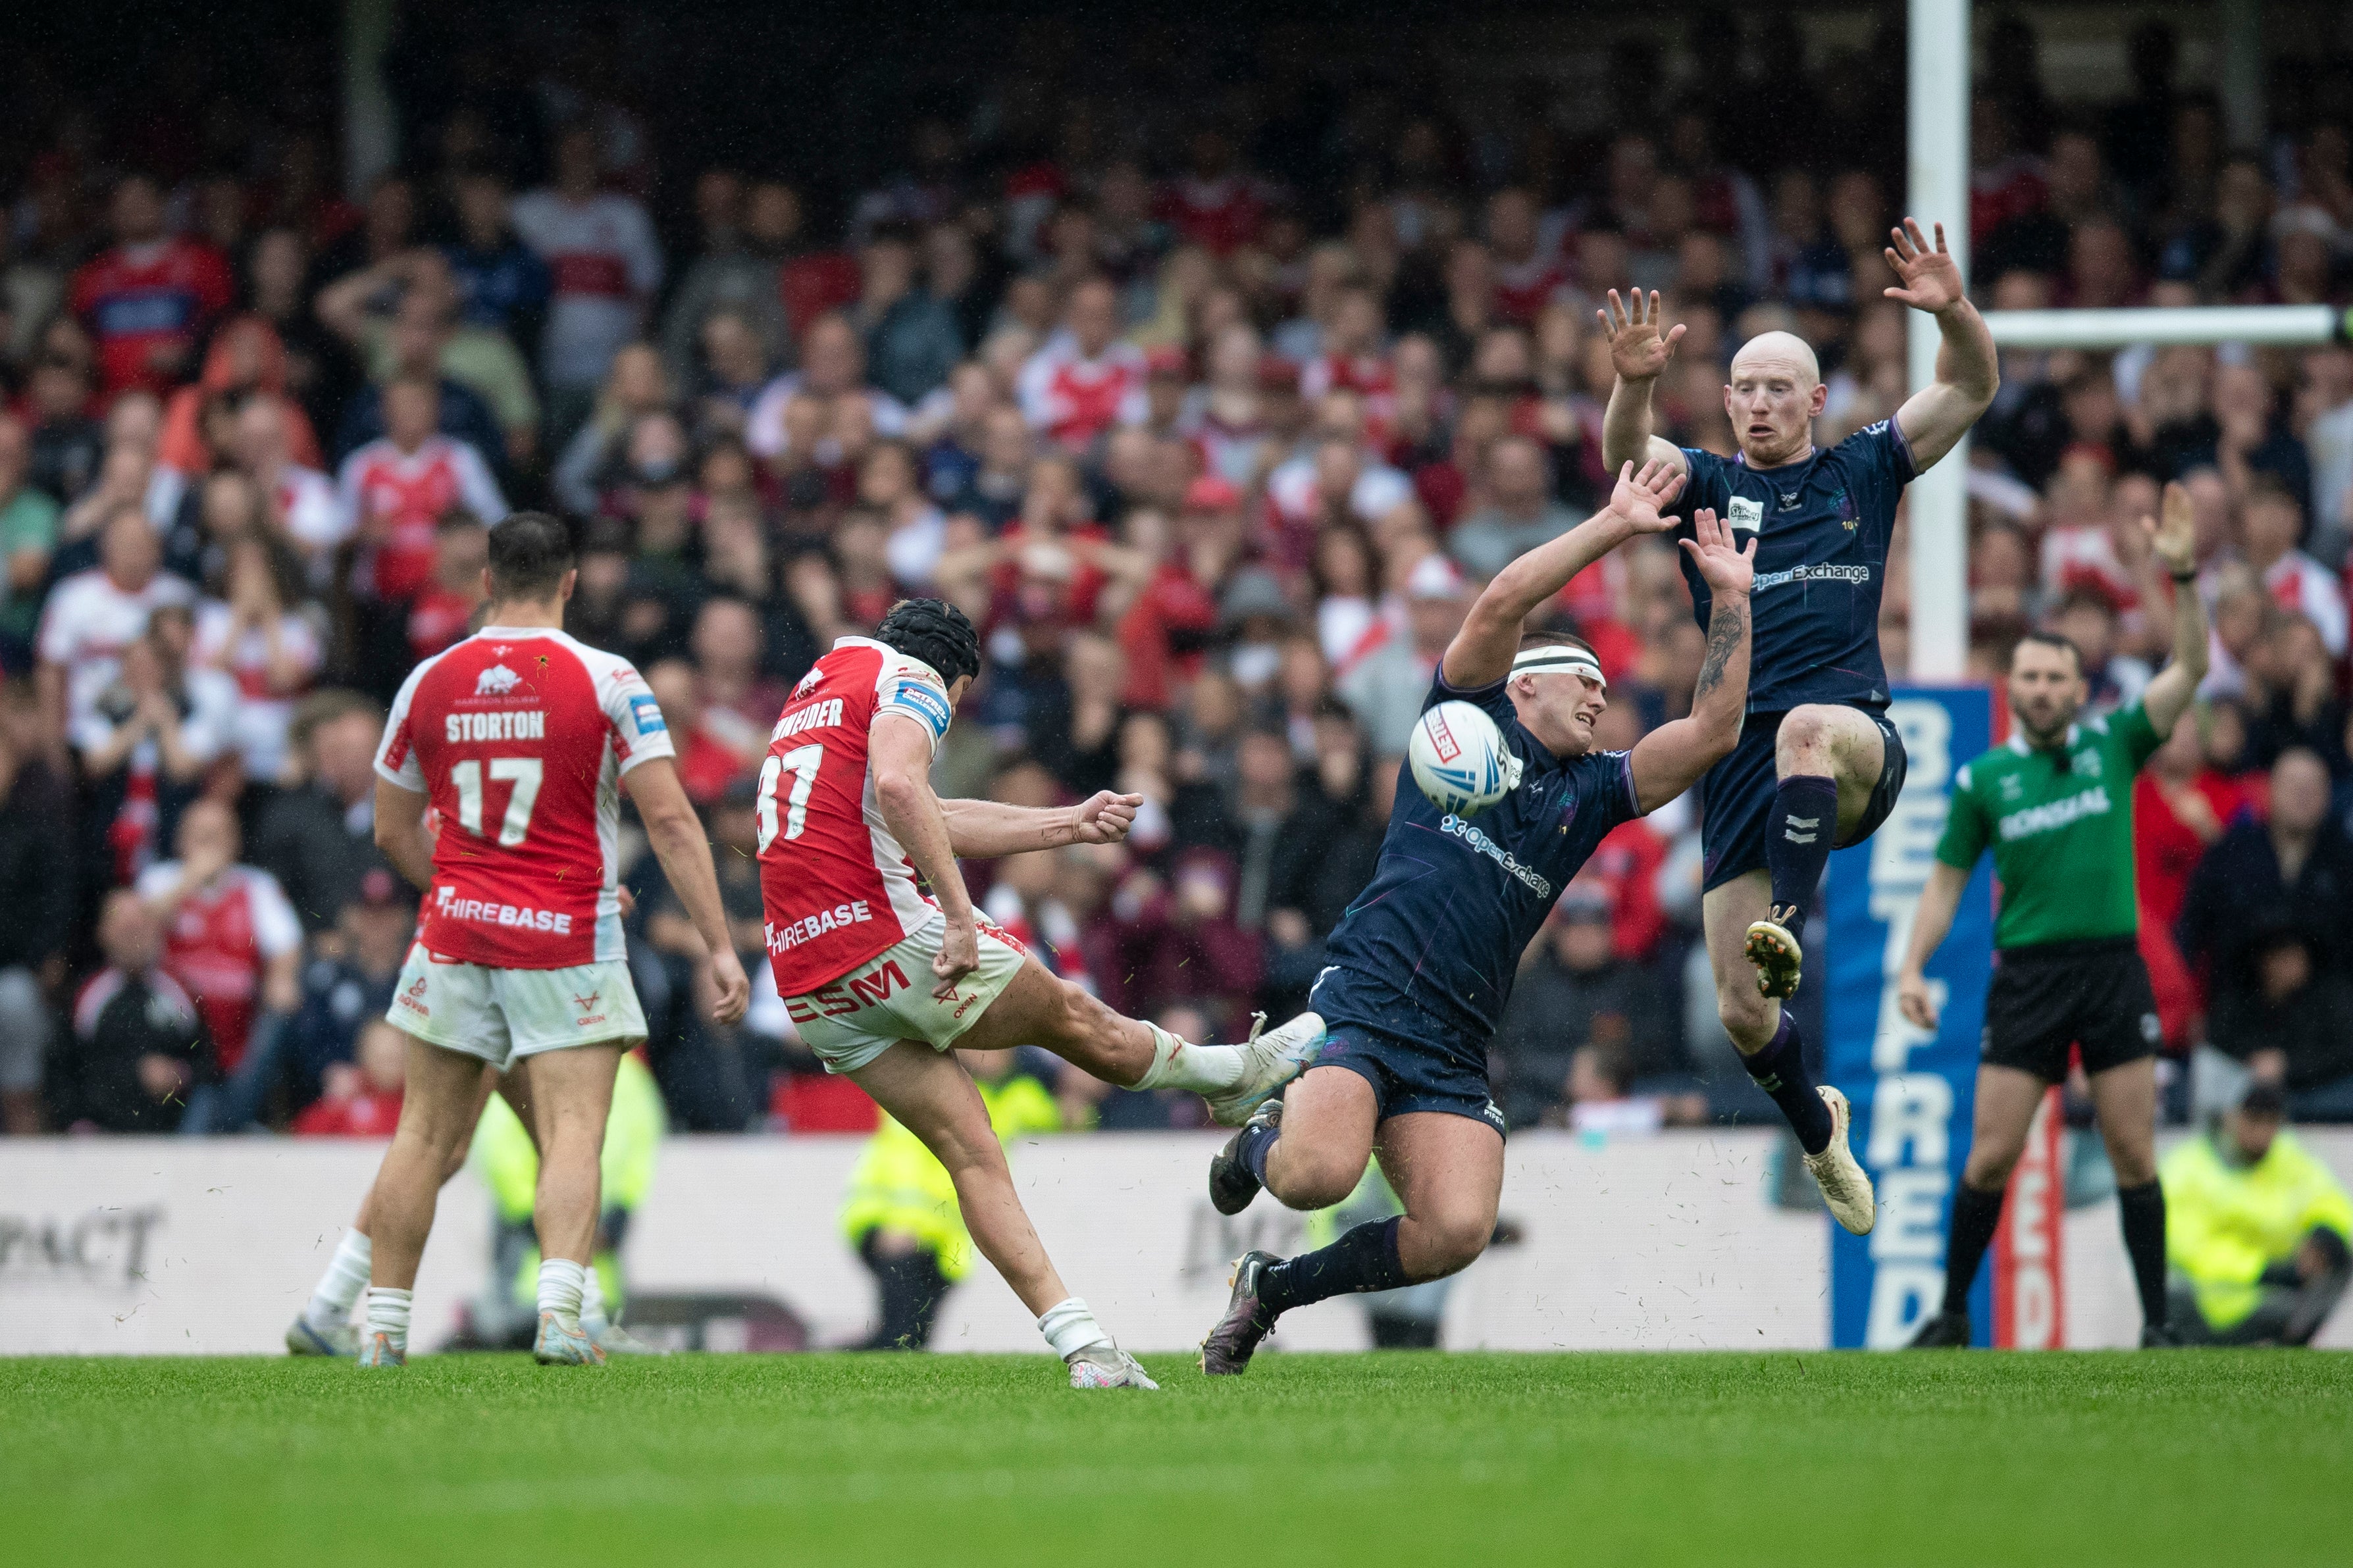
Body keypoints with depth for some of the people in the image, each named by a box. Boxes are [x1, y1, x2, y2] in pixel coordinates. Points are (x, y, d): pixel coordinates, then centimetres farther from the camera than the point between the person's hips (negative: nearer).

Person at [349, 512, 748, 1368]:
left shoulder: (429, 682, 4)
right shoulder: (606, 680, -6)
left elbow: (394, 831, 12)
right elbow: (670, 821, -10)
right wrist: (720, 946, -8)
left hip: (457, 936, 3)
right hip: (568, 943, -3)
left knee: (426, 1137, 11)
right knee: (574, 1134, -6)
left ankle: (382, 1324, 14)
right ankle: (559, 1311, -25)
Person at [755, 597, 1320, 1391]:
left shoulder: (817, 690, 25)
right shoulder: (914, 681, -1)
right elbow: (898, 788, -23)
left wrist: (1069, 824, 38)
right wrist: (960, 914, -22)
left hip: (811, 989, 8)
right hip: (888, 938, -8)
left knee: (972, 1155, 5)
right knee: (1072, 1018, 17)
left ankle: (1079, 1342, -2)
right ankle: (1239, 1074, 39)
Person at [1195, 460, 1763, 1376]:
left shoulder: (1589, 793, 22)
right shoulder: (1471, 715, 10)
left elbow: (1710, 732, 14)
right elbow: (1503, 603, -5)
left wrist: (1733, 597, 11)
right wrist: (1615, 526, -3)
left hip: (1452, 1051, 5)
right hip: (1362, 995, -5)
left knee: (1458, 1230, -18)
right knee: (1320, 1173, -30)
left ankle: (1275, 1288, 7)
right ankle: (1265, 1143, 10)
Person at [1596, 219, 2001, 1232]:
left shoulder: (1861, 472, 14)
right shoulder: (1706, 483, 13)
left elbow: (1972, 391, 5)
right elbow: (1627, 454, -9)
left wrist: (1954, 312, -16)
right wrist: (1634, 384, -31)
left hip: (1859, 743, -2)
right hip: (1740, 758, 2)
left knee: (1809, 728, -42)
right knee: (1742, 1016, -1)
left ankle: (1787, 928, -45)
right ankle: (1816, 1131, 29)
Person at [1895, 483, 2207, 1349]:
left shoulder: (2113, 746, 6)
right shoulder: (1983, 779, 7)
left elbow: (2191, 669, -4)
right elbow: (1947, 880, 11)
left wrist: (2184, 576, -17)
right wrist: (1913, 967, -1)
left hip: (2114, 969, 0)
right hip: (2027, 976, 0)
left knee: (2134, 1155, 0)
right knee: (1990, 1155, -3)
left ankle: (2157, 1323, 6)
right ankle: (1952, 1315, 10)